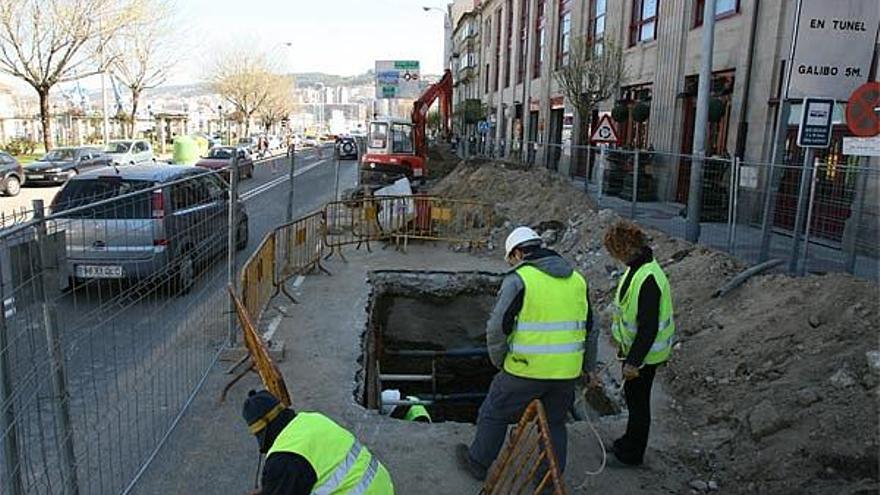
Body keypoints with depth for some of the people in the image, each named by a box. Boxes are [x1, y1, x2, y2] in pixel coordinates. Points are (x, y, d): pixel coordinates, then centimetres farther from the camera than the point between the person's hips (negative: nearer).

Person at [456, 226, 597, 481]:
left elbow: (497, 328, -13)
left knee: (494, 414, 16)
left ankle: (478, 462, 33)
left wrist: (499, 363, 3)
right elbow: (589, 330, 16)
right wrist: (589, 367, 26)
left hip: (526, 369, -5)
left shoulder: (519, 279, -11)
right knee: (555, 423, 23)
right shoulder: (577, 279, 9)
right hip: (567, 371, 5)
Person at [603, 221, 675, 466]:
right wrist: (624, 344, 23)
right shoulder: (637, 268, 3)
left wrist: (634, 361, -23)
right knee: (632, 396, 23)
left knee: (638, 400, 7)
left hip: (644, 354, -10)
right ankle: (630, 441, 42)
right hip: (634, 347, 10)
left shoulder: (648, 278, -30)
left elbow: (649, 328, -29)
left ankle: (632, 454, 24)